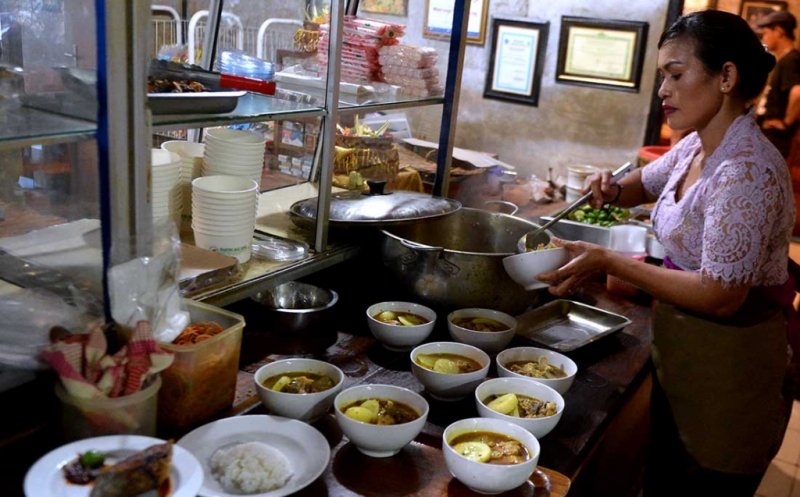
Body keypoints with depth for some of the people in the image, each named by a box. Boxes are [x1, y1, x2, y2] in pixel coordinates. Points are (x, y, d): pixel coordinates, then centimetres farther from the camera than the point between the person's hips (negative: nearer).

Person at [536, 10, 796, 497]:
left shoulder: (746, 171, -26)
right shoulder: (696, 147, 2)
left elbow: (721, 296, -28)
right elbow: (648, 182, 23)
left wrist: (609, 261, -25)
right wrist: (615, 189, -1)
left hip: (727, 375, -8)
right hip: (680, 361, 9)